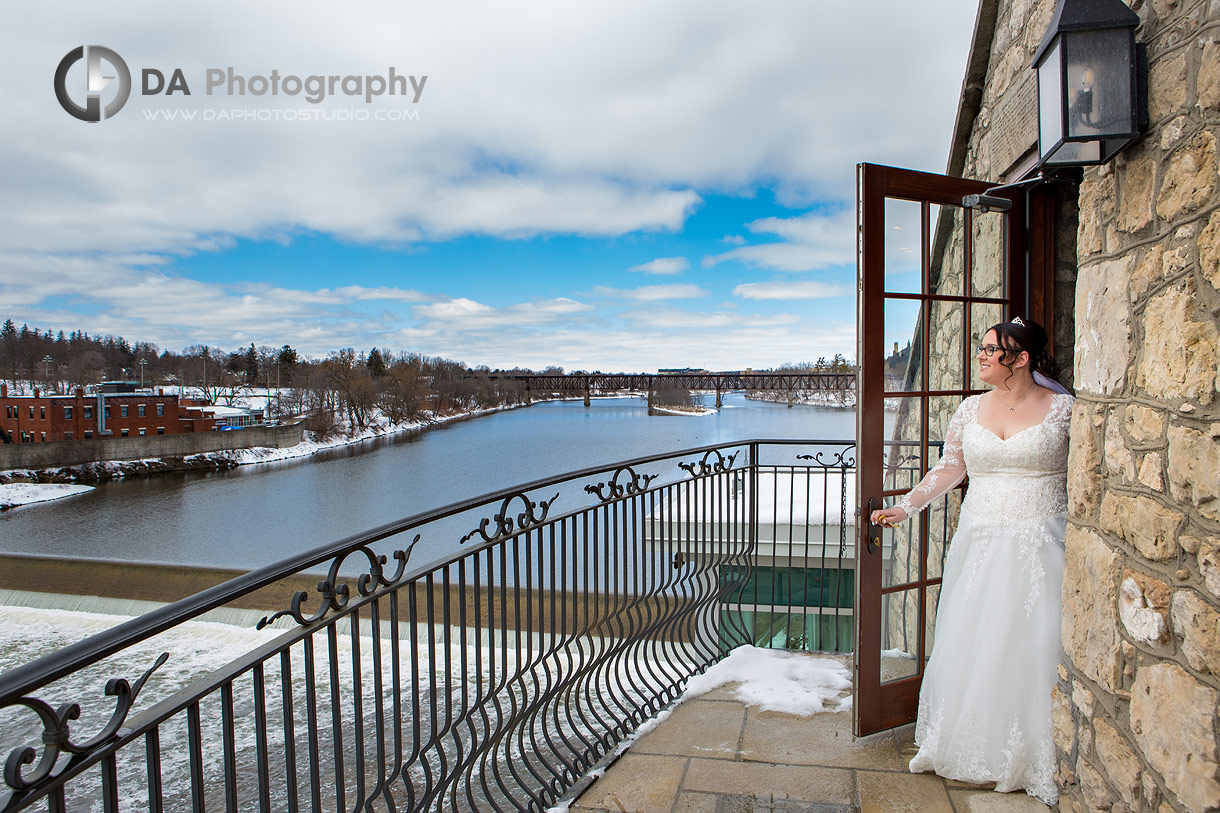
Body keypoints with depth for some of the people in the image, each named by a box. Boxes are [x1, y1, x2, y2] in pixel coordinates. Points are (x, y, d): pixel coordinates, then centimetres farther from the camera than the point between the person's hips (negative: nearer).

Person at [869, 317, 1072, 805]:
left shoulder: (1063, 408, -3)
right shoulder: (971, 410, 6)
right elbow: (949, 469, 11)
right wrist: (904, 508, 4)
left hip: (1040, 545, -3)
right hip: (980, 542, 3)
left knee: (1033, 648, 0)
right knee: (969, 646, 8)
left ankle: (1038, 762, 20)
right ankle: (959, 748, 26)